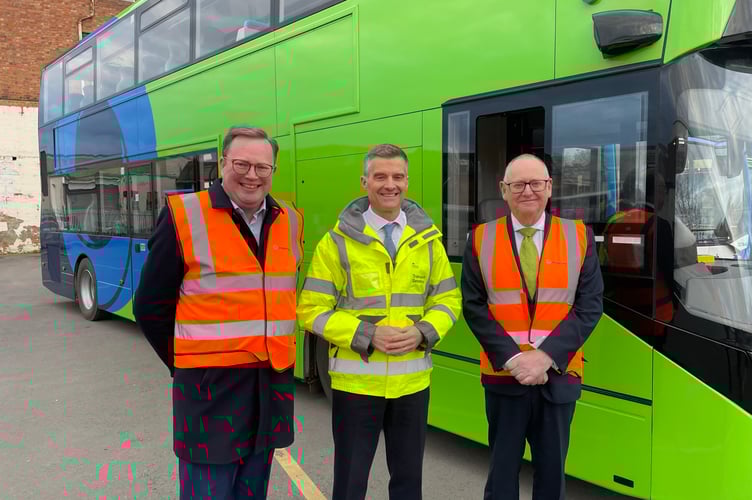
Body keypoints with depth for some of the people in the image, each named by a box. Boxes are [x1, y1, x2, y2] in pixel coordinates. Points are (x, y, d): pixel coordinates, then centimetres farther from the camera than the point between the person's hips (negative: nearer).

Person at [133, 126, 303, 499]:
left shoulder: (290, 222, 7)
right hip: (210, 385, -5)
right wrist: (183, 363, 2)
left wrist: (280, 351, 11)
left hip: (273, 386, 5)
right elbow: (151, 306, -3)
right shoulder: (184, 215, -8)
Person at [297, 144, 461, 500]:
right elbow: (312, 309, -7)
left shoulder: (427, 238, 4)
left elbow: (448, 299, 8)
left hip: (412, 379, 3)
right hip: (356, 380, -2)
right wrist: (366, 335, -18)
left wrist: (423, 332, -11)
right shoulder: (337, 241, -5)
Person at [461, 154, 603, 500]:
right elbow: (474, 306, -2)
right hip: (503, 374, 0)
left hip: (558, 375, 1)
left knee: (552, 471, 12)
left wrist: (546, 356, -14)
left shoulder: (579, 236, 2)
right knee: (502, 470, 10)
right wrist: (512, 358, -13)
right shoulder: (481, 238, 1)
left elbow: (590, 305, -3)